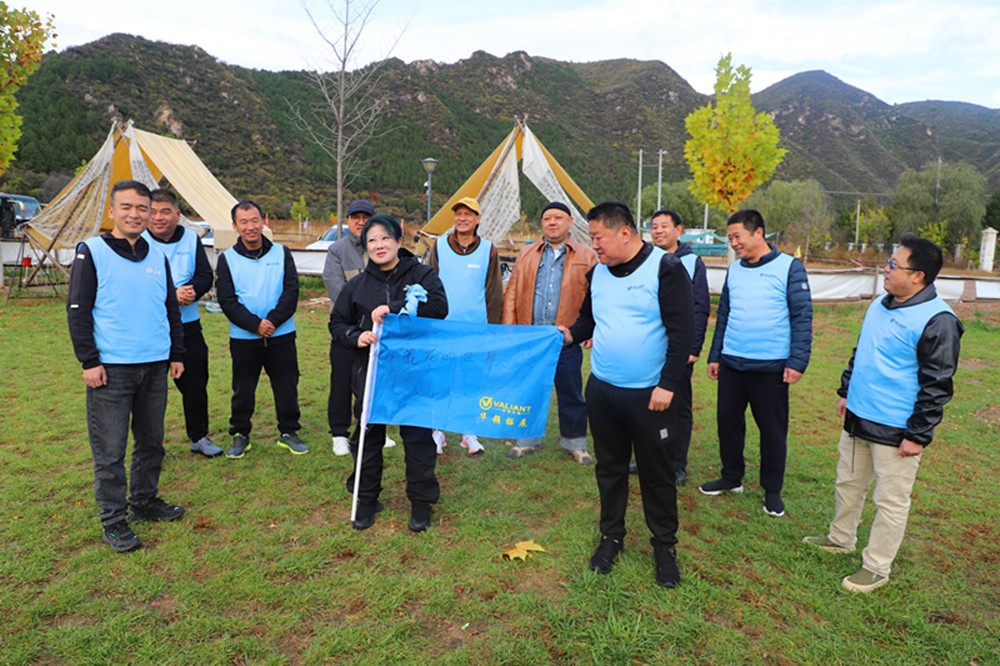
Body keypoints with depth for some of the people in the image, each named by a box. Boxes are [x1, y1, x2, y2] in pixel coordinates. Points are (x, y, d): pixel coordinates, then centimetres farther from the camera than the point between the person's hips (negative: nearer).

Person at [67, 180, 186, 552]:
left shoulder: (157, 256, 12)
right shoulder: (92, 252, -3)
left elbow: (172, 309, 18)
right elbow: (78, 310, -6)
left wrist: (176, 354, 14)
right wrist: (89, 361, -11)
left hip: (155, 367, 5)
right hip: (111, 368, -5)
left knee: (151, 441, 14)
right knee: (110, 449, 2)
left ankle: (145, 502, 30)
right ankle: (113, 521, 13)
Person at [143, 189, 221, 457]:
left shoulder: (191, 239, 5)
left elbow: (206, 275, 2)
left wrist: (192, 290, -19)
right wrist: (171, 295, -21)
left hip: (188, 326, 3)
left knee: (196, 384, 11)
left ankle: (199, 437, 27)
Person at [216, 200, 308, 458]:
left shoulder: (281, 253, 4)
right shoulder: (227, 259, 1)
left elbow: (291, 290, -3)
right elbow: (226, 300, -5)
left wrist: (273, 320, -15)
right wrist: (255, 324, -16)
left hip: (282, 335, 1)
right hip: (243, 338, 0)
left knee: (287, 386, 8)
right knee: (243, 389, 9)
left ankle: (289, 432, 23)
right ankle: (240, 435, 25)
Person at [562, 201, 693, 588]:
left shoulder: (664, 267, -11)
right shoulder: (597, 273, 7)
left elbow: (682, 330, -14)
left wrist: (667, 385, -17)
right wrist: (568, 335, -1)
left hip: (649, 395, -5)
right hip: (601, 390, 5)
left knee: (656, 473, 8)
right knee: (610, 467, 16)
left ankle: (664, 546, 26)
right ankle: (611, 537, 33)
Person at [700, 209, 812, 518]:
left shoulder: (789, 268, -6)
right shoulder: (734, 269, 10)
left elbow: (802, 317, -9)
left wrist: (797, 361, -14)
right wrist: (714, 356, 13)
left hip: (771, 367, -5)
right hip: (731, 364, 5)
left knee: (773, 429, 7)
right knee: (728, 421, 12)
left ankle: (772, 490, 23)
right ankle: (731, 478, 30)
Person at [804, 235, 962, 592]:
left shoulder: (937, 320, -19)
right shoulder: (880, 304, 7)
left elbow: (937, 385, -17)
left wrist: (918, 435, -16)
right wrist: (846, 391, 20)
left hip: (895, 430, -8)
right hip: (858, 417, 8)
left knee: (891, 501, 7)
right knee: (848, 483, 22)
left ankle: (876, 568, 21)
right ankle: (840, 538, 41)